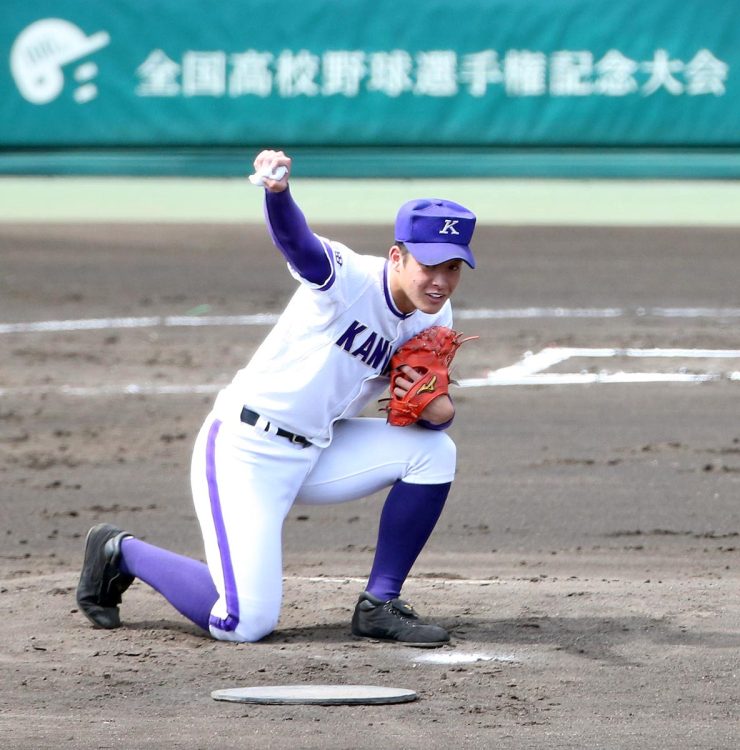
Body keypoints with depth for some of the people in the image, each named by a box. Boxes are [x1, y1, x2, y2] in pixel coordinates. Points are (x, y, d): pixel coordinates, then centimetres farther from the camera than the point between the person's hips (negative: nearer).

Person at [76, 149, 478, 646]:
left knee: (433, 450, -6)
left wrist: (437, 407, -16)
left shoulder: (433, 322, 2)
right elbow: (295, 239, -41)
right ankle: (121, 553, 12)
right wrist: (278, 190, -64)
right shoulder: (349, 278, -20)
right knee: (246, 623, -14)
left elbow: (437, 413, 10)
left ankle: (379, 606, 4)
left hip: (314, 453, 8)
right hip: (245, 451, -7)